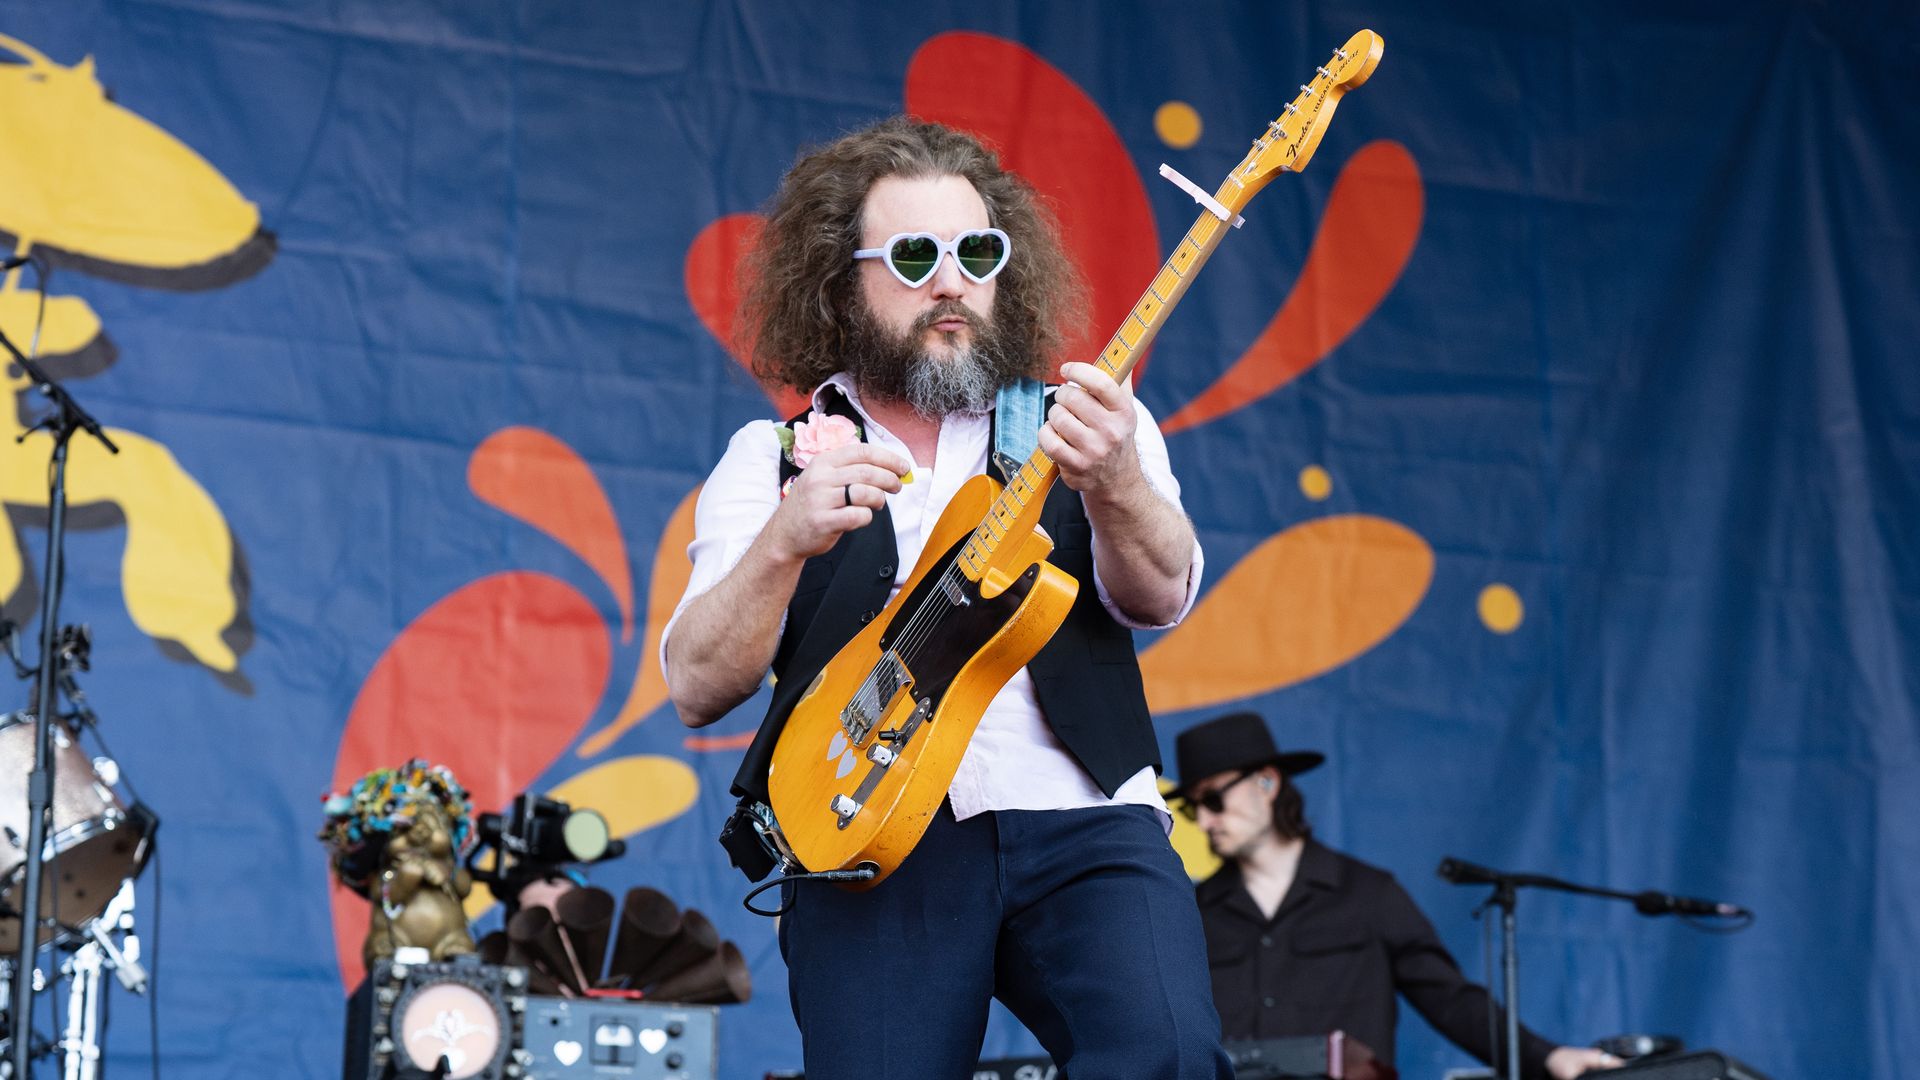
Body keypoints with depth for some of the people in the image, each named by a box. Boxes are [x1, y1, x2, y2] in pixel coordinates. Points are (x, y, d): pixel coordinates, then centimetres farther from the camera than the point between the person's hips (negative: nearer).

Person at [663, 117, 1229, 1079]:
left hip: (1084, 825, 0)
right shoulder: (771, 458, 13)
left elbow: (1159, 597, -4)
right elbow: (696, 691, 0)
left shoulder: (1077, 422, 15)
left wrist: (1111, 482, -25)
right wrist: (787, 540, -17)